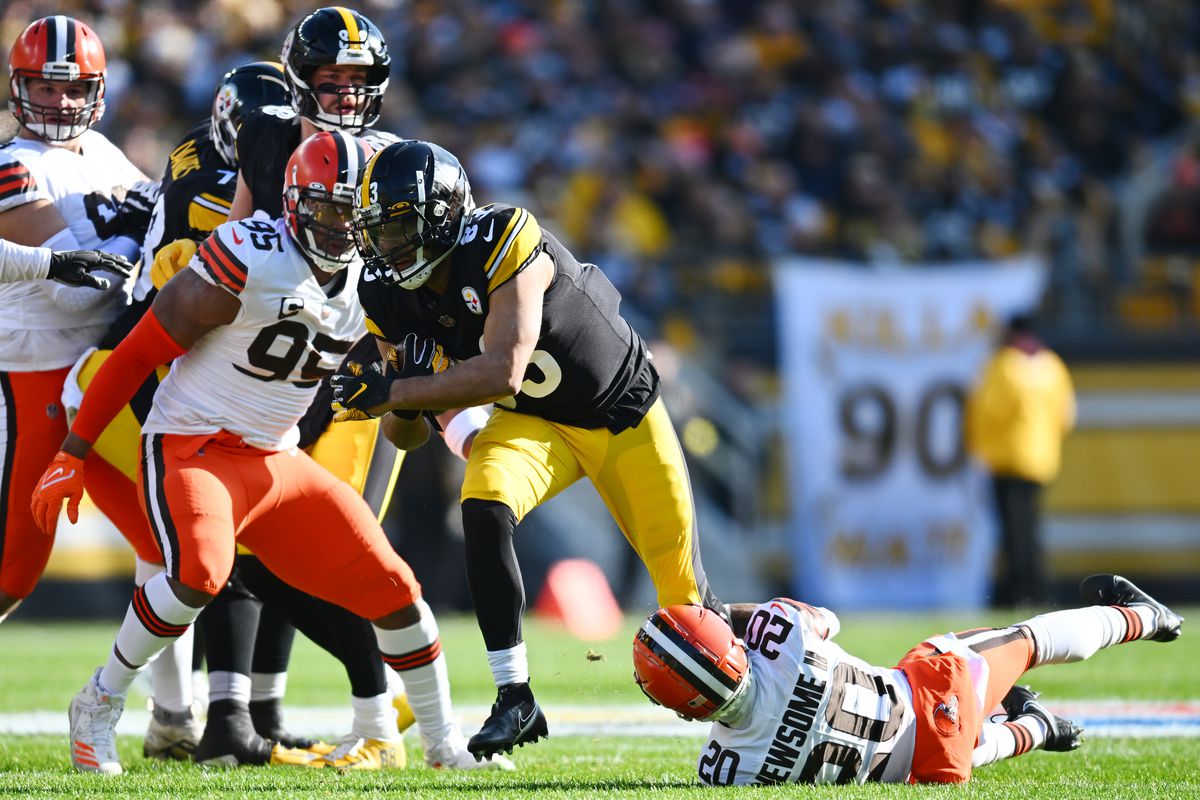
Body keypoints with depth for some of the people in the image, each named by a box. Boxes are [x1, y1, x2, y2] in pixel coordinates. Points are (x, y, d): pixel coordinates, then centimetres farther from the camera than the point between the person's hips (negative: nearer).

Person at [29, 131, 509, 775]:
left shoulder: (366, 279, 4)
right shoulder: (245, 262, -19)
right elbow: (138, 354, -13)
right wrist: (72, 454, -11)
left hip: (277, 460, 7)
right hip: (190, 448, -7)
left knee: (392, 588, 2)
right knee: (200, 572, -33)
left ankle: (444, 743, 18)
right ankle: (98, 705, -11)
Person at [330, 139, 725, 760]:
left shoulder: (506, 245, -32)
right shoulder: (394, 295, -12)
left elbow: (502, 375, -40)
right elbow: (406, 434, -4)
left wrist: (392, 391, -38)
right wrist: (406, 407, -27)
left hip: (620, 411, -4)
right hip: (531, 422, 4)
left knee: (685, 592, 1)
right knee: (484, 509, -28)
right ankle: (515, 700, -22)